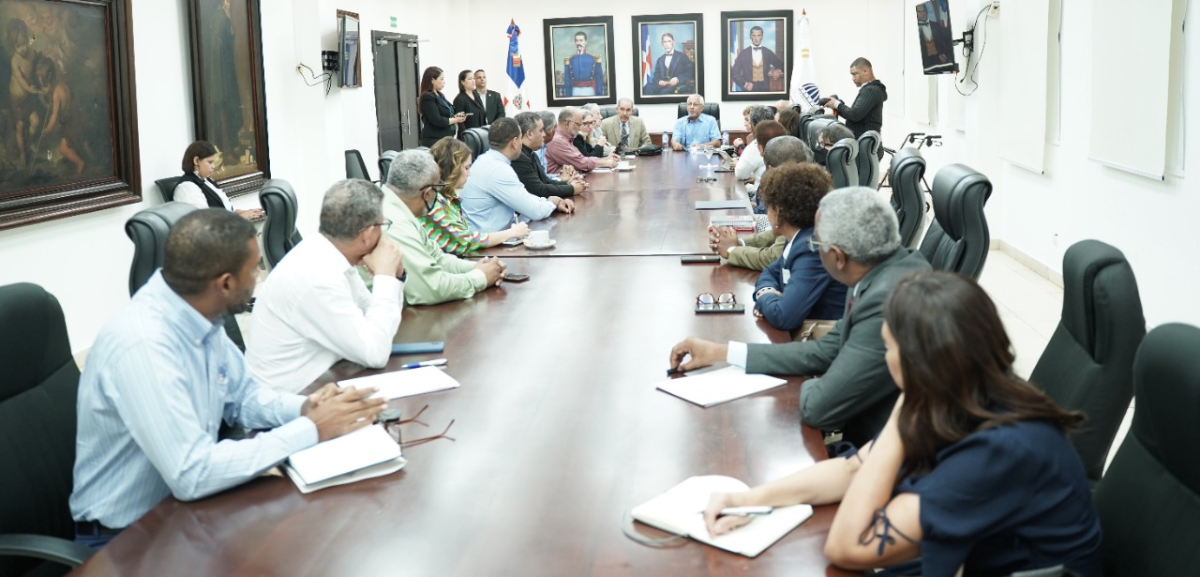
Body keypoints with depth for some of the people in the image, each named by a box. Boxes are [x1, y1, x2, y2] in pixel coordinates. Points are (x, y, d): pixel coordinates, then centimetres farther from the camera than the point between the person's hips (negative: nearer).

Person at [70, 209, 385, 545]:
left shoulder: (198, 315, -4)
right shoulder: (142, 343, -29)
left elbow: (242, 397, 11)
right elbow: (192, 474, -31)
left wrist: (304, 409, -9)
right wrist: (312, 430, -27)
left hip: (182, 505, 7)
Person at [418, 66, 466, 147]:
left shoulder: (440, 96, 17)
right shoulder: (427, 98, -12)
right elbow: (437, 121, -19)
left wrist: (455, 116, 4)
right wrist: (456, 119, -9)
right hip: (434, 140, -9)